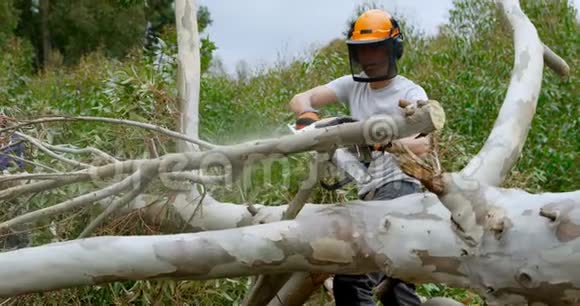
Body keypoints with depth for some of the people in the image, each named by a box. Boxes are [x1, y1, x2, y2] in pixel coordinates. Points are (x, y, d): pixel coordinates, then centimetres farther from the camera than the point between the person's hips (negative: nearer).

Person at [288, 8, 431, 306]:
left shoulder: (411, 94, -4)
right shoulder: (352, 85, 12)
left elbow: (423, 144, -23)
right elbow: (300, 99, 1)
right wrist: (308, 115, -22)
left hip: (399, 189, -7)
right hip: (368, 193, 8)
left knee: (352, 277, -24)